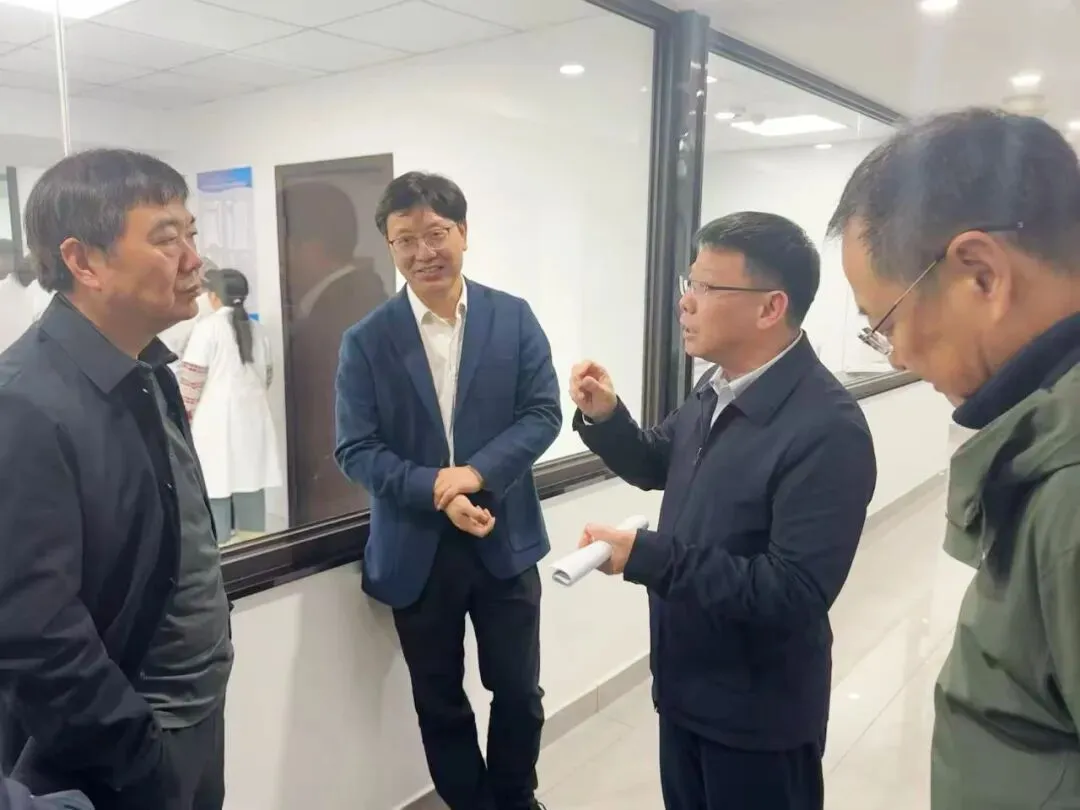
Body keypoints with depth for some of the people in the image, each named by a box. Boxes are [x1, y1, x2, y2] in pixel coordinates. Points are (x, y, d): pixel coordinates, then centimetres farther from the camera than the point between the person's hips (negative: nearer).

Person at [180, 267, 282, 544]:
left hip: (216, 420, -5)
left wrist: (186, 413, 3)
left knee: (217, 488, -1)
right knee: (249, 482, 10)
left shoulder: (208, 327, -8)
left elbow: (191, 379, -9)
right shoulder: (257, 329, 8)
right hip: (252, 418, 5)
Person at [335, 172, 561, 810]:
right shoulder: (367, 341, -5)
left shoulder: (514, 317, -2)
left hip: (505, 541, 1)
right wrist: (439, 493, -21)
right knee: (441, 705, 16)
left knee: (520, 694, 16)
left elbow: (544, 414, -6)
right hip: (418, 552, 0)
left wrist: (476, 473, -20)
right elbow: (356, 450, -8)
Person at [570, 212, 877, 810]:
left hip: (759, 712, -7)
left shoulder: (827, 431, -27)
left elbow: (793, 595, -30)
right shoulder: (717, 389, -2)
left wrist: (646, 556, -30)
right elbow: (657, 466, 13)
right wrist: (605, 418, -7)